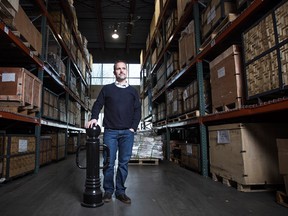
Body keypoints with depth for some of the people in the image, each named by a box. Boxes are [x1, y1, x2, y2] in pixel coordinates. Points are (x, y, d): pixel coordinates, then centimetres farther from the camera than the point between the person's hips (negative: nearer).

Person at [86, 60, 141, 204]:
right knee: (109, 162, 0)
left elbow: (137, 111, 10)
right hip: (110, 131, -1)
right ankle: (108, 191, 15)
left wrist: (133, 128, -1)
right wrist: (94, 118, -12)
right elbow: (98, 105, 8)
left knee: (124, 163, 4)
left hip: (127, 132, 1)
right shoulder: (107, 89, 10)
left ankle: (120, 191, 16)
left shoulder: (133, 91, 13)